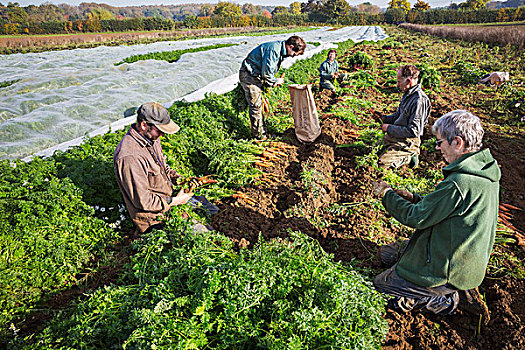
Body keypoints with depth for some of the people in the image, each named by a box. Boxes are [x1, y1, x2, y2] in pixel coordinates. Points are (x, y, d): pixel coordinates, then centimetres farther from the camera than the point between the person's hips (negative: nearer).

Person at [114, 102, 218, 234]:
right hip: (154, 215, -9)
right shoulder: (129, 157, -31)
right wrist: (175, 201, -18)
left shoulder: (151, 137, -2)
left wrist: (175, 176, -1)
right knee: (201, 231, -15)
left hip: (168, 198, 9)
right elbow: (143, 201, -26)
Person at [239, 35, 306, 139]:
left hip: (256, 76, 10)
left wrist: (266, 84, 8)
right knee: (256, 105, -5)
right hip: (248, 76, -10)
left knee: (258, 105, 15)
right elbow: (266, 73, -25)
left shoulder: (280, 50, 7)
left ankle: (262, 131, 25)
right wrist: (276, 81, -8)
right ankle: (259, 135, 6)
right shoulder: (273, 49, -26)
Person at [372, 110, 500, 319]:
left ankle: (442, 299, 7)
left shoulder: (459, 184, -32)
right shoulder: (483, 172, 0)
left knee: (381, 283, 2)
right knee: (386, 253, 20)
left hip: (450, 268, -10)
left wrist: (387, 194, -8)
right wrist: (414, 199, 3)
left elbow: (416, 218, -22)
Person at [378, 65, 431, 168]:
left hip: (406, 142, -10)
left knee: (382, 163, -18)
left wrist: (389, 128, -19)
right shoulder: (408, 94, 7)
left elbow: (414, 132, -26)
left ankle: (409, 158, 3)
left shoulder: (419, 100, -24)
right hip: (394, 137, 10)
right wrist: (385, 118, 4)